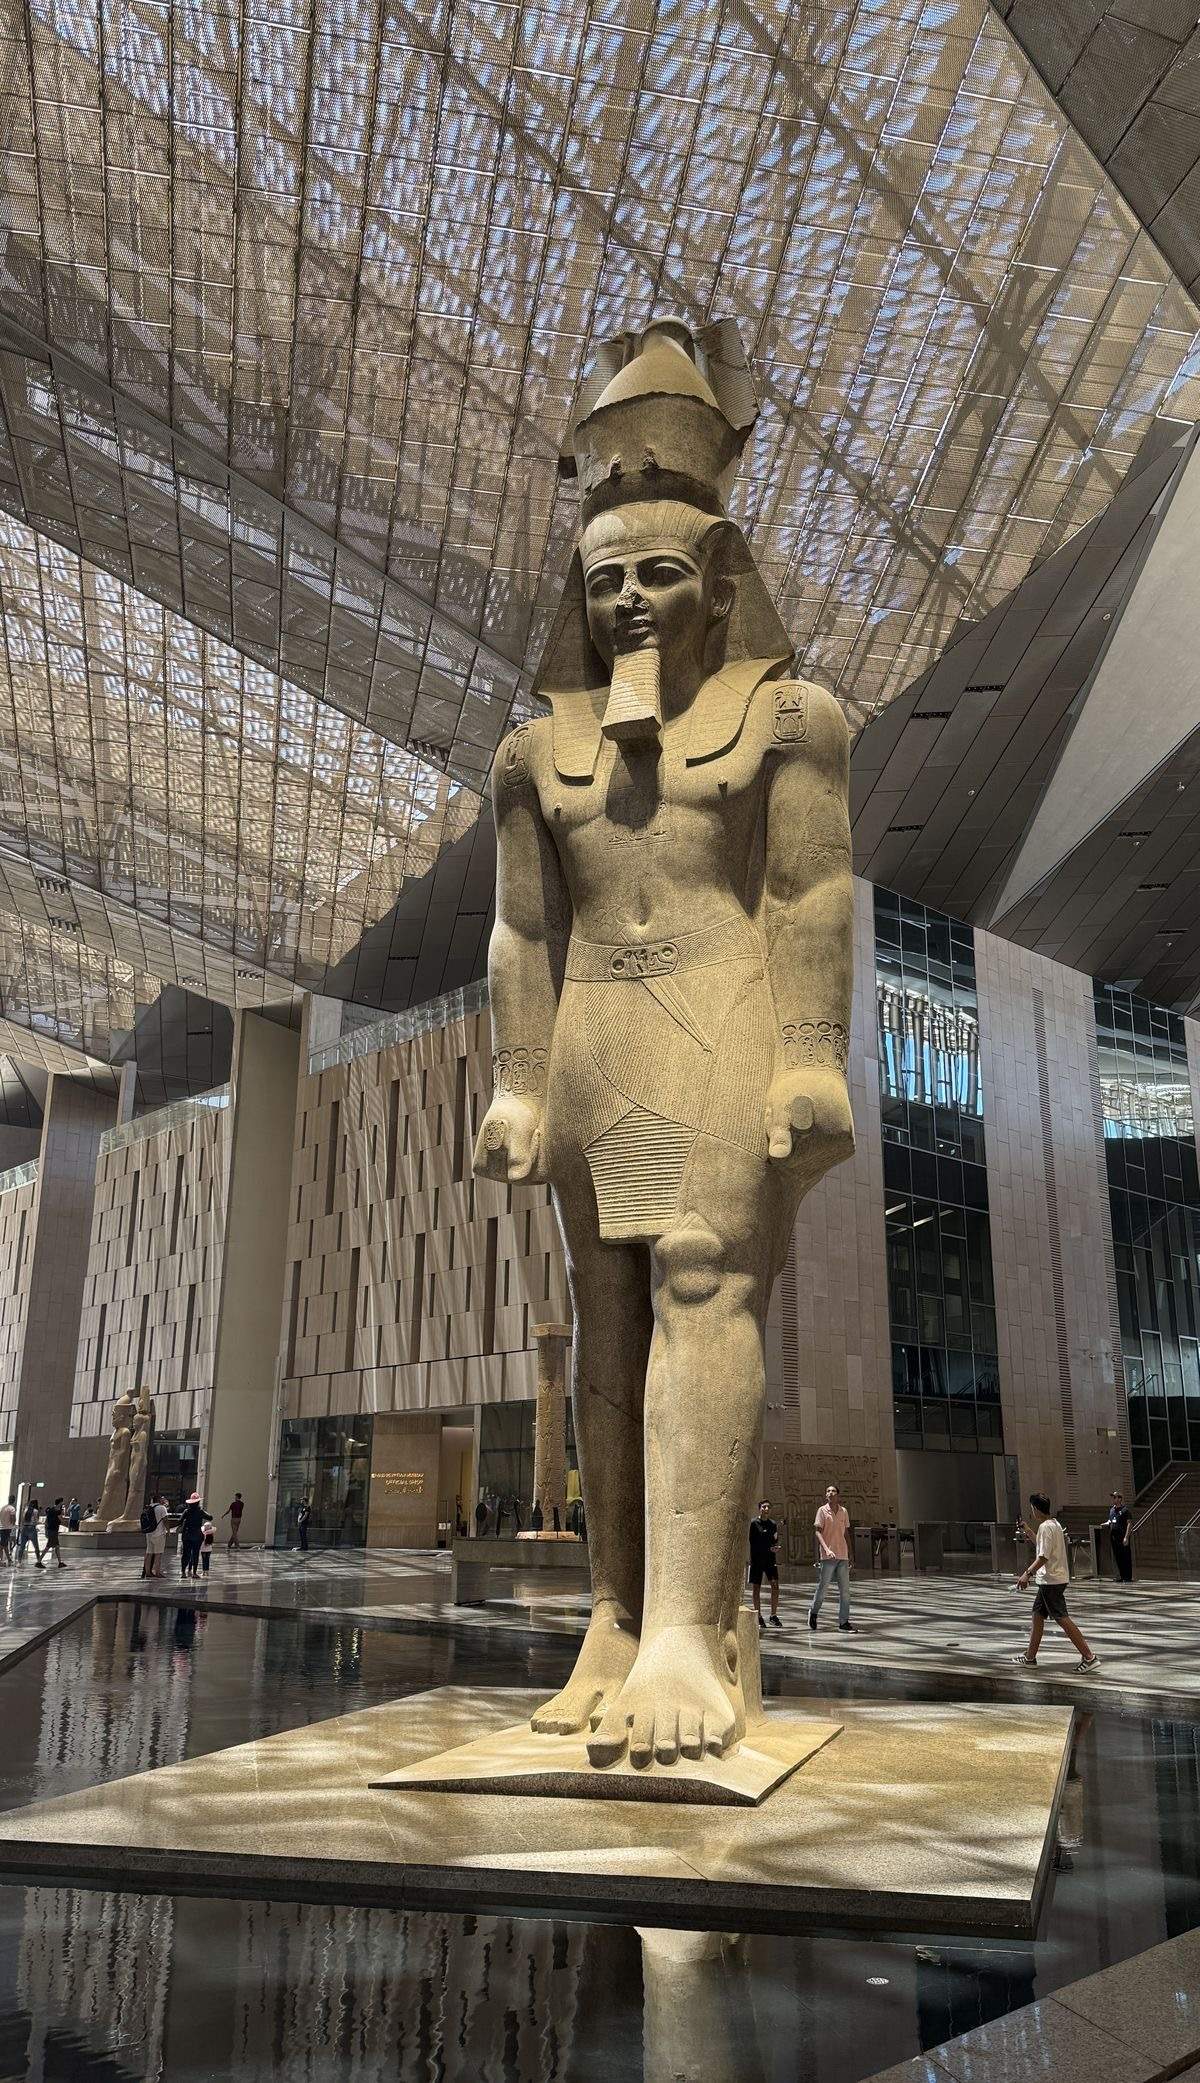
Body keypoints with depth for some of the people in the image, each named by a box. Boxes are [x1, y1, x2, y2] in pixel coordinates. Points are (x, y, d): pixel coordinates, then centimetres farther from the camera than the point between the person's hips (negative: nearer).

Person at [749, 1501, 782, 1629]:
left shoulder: (773, 1524, 10)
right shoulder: (753, 1523, -4)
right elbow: (749, 1541, -5)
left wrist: (775, 1546, -2)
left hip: (770, 1559, 3)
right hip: (756, 1559, -3)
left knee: (775, 1585, -7)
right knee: (756, 1588, 1)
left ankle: (774, 1615, 6)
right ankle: (758, 1617, 13)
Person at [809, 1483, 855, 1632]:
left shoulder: (844, 1511, 11)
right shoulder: (822, 1510, -2)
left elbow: (846, 1534, 17)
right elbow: (818, 1532, -7)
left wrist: (850, 1555, 14)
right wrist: (826, 1549, -21)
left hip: (843, 1556, 4)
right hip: (828, 1556, -4)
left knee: (845, 1590, 2)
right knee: (823, 1587, 0)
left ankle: (844, 1622, 6)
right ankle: (813, 1612, 23)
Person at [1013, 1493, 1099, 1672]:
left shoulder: (1045, 1527, -17)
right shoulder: (1054, 1524, 13)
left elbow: (1043, 1556, -23)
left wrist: (1028, 1573, -24)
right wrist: (1028, 1531, 31)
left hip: (1051, 1580, -10)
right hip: (1051, 1579, 10)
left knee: (1062, 1619, -9)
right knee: (1037, 1615, 15)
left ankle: (1088, 1657, -9)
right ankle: (1030, 1657, 21)